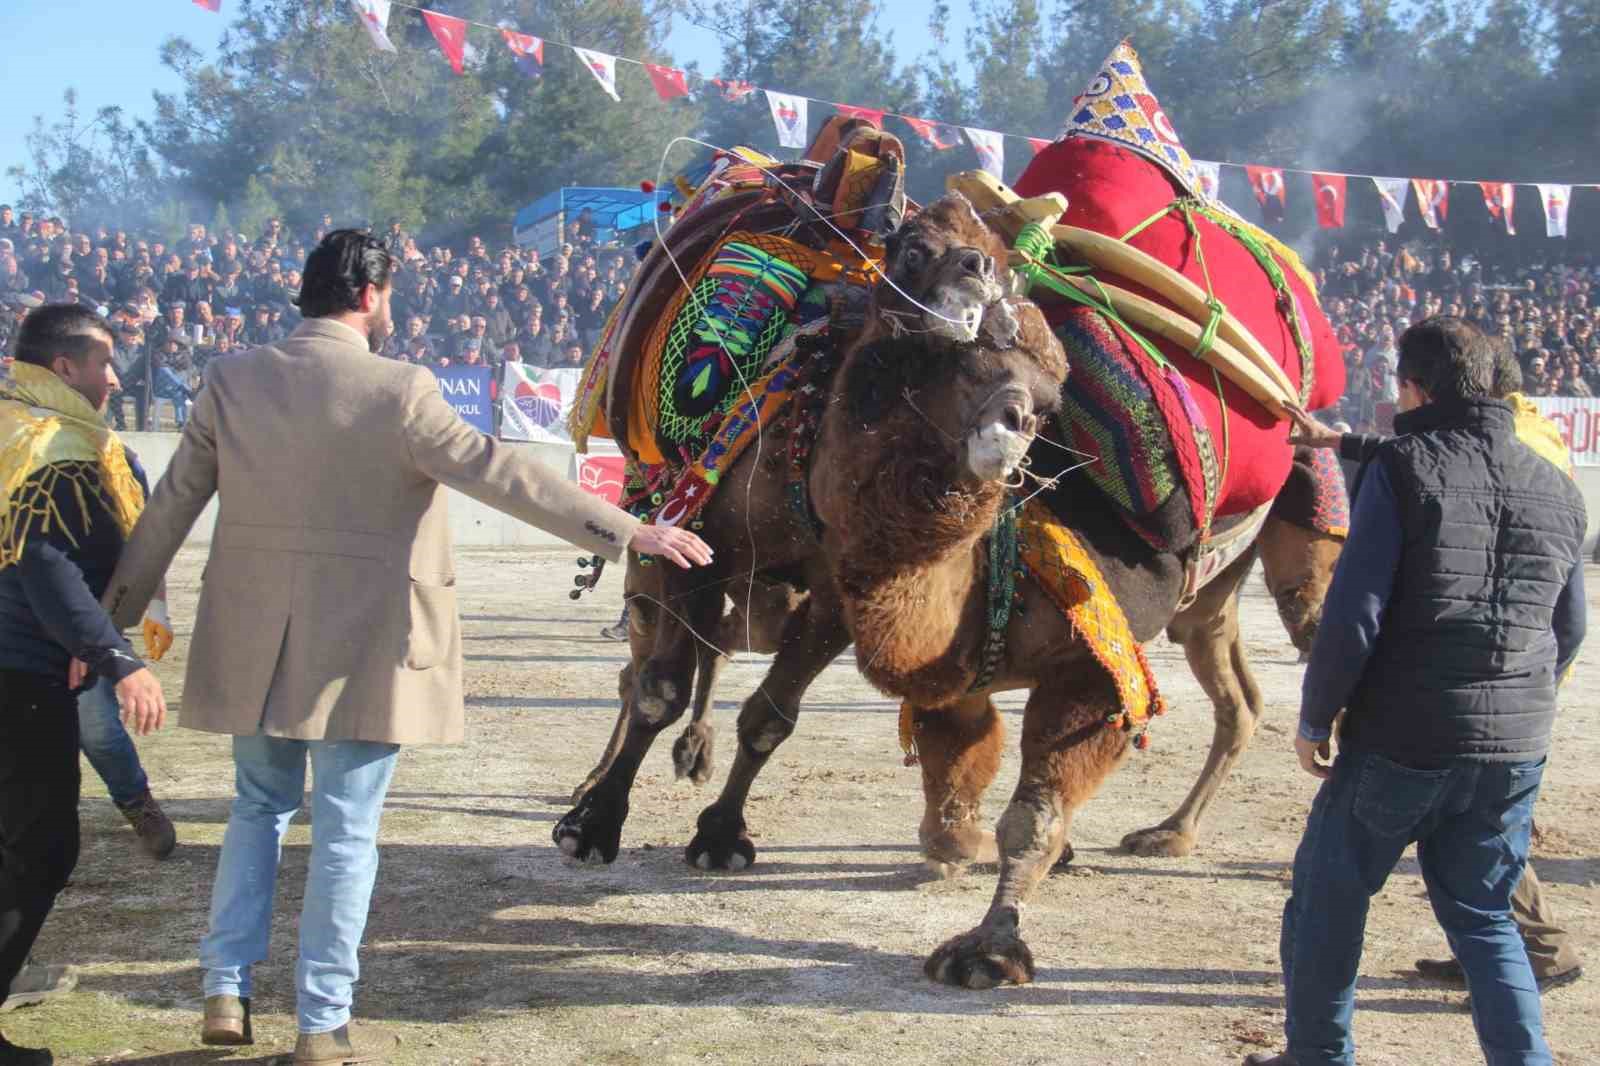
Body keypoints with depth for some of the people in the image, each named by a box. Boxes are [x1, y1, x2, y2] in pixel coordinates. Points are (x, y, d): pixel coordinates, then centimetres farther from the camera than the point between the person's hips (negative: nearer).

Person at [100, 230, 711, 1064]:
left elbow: (171, 506, 5)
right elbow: (503, 475, -17)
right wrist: (627, 532, -13)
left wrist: (114, 614, 16)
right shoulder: (398, 392, -14)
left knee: (259, 808, 21)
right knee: (346, 832, 5)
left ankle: (225, 990, 19)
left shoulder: (232, 381, 0)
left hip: (254, 641, 5)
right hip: (361, 646, -4)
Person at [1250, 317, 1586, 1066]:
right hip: (1514, 751, 5)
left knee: (1328, 899, 13)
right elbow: (1569, 630, 16)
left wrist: (1314, 720, -3)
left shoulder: (1402, 467, -9)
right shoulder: (1557, 489, 8)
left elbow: (1354, 612, -14)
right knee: (1483, 919, 18)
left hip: (1400, 742, -5)